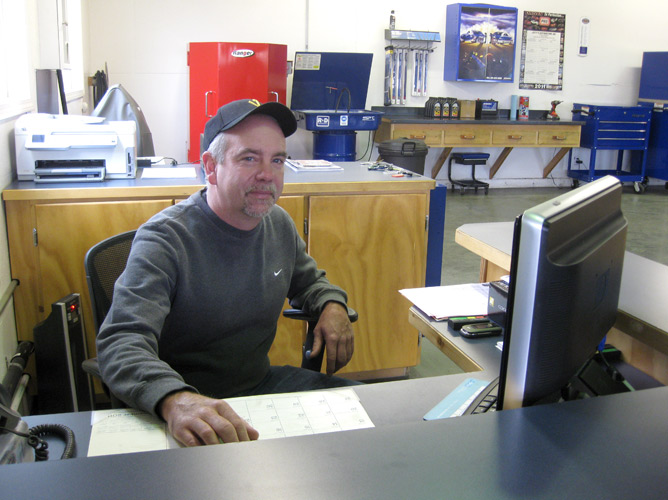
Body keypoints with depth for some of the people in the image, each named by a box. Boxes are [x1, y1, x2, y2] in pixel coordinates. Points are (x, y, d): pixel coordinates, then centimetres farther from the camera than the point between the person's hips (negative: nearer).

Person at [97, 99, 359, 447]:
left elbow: (308, 280, 24)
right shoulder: (165, 239, -19)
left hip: (261, 382, 7)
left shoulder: (279, 225, 4)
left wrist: (332, 304, -1)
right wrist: (174, 399, -53)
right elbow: (121, 342, -31)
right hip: (188, 402, -7)